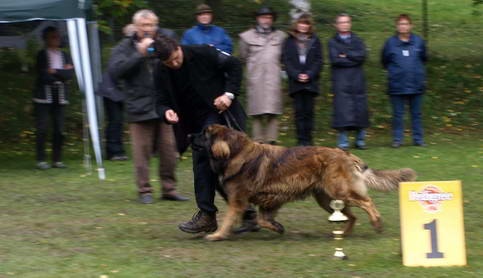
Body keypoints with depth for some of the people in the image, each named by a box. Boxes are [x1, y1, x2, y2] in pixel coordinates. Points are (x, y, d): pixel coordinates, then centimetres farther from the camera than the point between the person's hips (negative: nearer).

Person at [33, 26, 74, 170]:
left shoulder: (65, 56, 13)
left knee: (59, 129, 1)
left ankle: (57, 159, 8)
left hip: (60, 97, 3)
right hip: (44, 96, -3)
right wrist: (62, 74, -6)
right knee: (42, 128, -6)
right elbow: (44, 76, -11)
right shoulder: (42, 55, 2)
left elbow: (70, 74, -1)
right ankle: (41, 159, -1)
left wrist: (55, 72, -10)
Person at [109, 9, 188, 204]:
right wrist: (139, 54, -15)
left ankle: (169, 189, 13)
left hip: (163, 107, 3)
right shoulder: (125, 48, 3)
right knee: (142, 152, -2)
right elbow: (115, 72, -12)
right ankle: (144, 190, 7)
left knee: (168, 150, 3)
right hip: (139, 109, -3)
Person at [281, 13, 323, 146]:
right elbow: (286, 60, 3)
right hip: (295, 82, 0)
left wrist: (309, 75, -8)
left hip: (310, 82, 0)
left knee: (308, 111, -1)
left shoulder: (315, 41, 9)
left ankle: (308, 139, 2)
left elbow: (318, 60, 5)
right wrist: (296, 75, -9)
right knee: (299, 111, -3)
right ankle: (301, 139, -2)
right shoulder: (289, 41, 8)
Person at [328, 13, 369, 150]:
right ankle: (343, 142, -6)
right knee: (342, 111, -9)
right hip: (341, 81, -3)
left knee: (360, 110, 1)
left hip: (358, 81, 3)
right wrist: (354, 59, -6)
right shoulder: (333, 42, 8)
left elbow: (362, 56, -2)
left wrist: (346, 55, -7)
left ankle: (360, 140, 10)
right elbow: (335, 60, -7)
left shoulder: (357, 40, 16)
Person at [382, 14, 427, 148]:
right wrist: (394, 70, 4)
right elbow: (385, 61, 11)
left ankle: (418, 138, 15)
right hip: (397, 85, -1)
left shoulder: (418, 41, 2)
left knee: (416, 113, 8)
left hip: (416, 85, 1)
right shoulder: (390, 43, 0)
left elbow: (424, 58, 16)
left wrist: (418, 70, 8)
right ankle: (397, 139, 10)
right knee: (398, 114, 4)